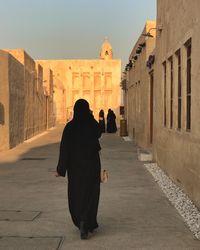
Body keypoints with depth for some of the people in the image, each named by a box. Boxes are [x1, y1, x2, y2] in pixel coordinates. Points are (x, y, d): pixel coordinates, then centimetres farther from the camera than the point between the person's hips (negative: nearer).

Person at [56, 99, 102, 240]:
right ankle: (85, 224, -9)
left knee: (76, 194, 18)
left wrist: (61, 169, -5)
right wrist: (90, 117, 6)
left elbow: (64, 149, -12)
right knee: (90, 195, 5)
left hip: (75, 166, 1)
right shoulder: (93, 124, -9)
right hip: (92, 165, -1)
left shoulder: (70, 127, -10)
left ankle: (82, 222, 30)